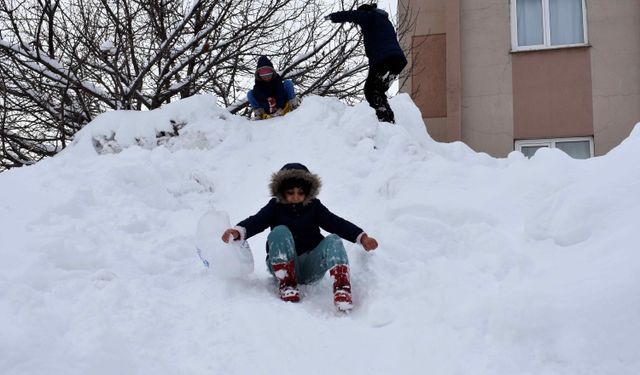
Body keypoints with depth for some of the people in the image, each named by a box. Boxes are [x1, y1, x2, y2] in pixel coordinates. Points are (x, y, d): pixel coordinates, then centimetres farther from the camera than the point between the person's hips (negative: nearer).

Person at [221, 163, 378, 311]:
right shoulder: (275, 206, 5)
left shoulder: (314, 206, 9)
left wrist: (362, 237, -20)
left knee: (333, 240, -24)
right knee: (280, 231, -26)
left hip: (311, 267, 2)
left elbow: (336, 223, -3)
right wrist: (237, 231, -35)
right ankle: (286, 285, -30)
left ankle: (341, 289, -44)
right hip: (282, 266, -1)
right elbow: (256, 221, -12)